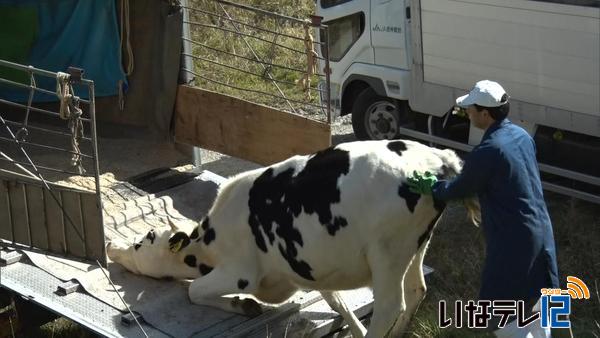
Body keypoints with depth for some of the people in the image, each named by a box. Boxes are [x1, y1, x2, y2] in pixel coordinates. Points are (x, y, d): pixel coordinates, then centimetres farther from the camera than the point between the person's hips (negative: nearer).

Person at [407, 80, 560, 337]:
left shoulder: (487, 151, -22)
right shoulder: (522, 135, 5)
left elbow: (460, 189, -7)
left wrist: (432, 187, 11)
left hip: (512, 239, -9)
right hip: (540, 230, 9)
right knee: (533, 300, 23)